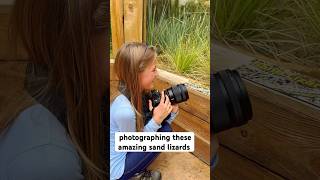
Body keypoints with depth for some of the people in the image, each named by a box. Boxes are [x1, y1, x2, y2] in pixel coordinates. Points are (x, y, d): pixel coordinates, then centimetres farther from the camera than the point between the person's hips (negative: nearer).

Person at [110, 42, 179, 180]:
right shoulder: (125, 111, -35)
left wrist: (172, 111, -12)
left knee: (163, 126, 5)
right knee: (165, 132, -12)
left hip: (122, 150, 8)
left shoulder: (136, 94, -9)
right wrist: (156, 120, -24)